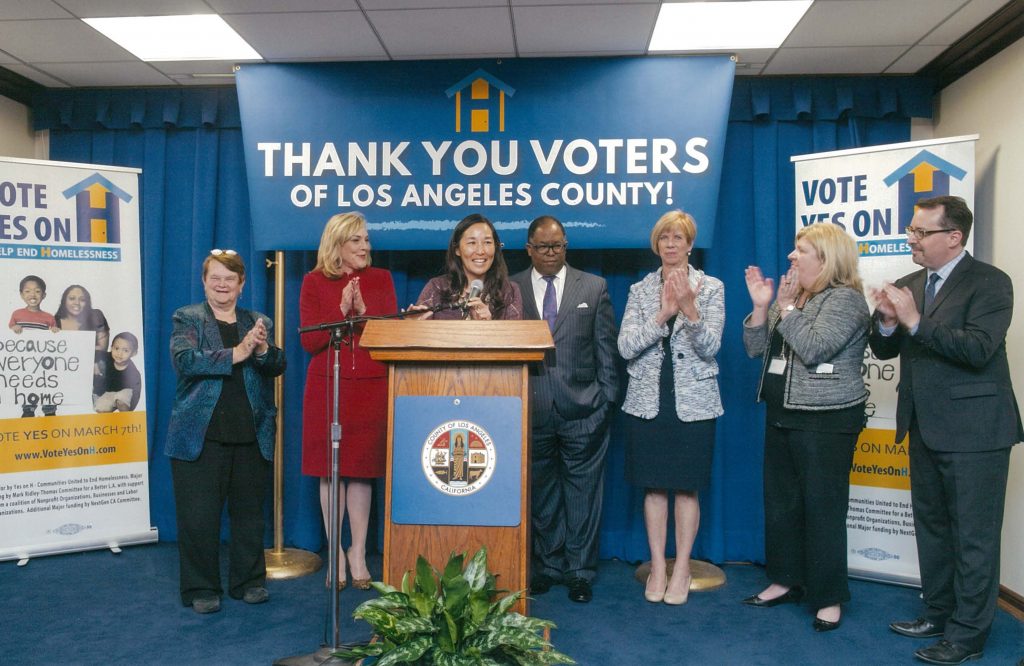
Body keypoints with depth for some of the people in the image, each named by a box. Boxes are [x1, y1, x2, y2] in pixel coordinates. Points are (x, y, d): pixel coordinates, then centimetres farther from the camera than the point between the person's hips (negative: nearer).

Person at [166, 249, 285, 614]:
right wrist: (236, 354, -22)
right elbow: (184, 360, -14)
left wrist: (262, 349, -21)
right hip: (200, 434, -3)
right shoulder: (187, 319, 3)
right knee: (199, 516, 4)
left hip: (251, 435, 3)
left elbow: (278, 366, 0)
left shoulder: (258, 322, 12)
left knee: (249, 512, 12)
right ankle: (200, 588, 19)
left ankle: (248, 581, 27)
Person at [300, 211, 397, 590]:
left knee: (362, 471, 4)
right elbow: (309, 342, -3)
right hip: (328, 387, -1)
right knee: (331, 471, 4)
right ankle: (336, 553, 17)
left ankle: (358, 552, 16)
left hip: (372, 388, 1)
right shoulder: (314, 282, 4)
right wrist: (341, 311, -15)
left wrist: (364, 312, -13)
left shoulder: (381, 279, 9)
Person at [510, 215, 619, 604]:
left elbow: (606, 348, 5)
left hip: (582, 407, -1)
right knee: (540, 491, 11)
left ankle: (580, 572, 19)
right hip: (532, 407, 1)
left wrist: (607, 398, 1)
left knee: (582, 491, 5)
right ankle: (547, 566, 27)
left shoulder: (593, 288, 6)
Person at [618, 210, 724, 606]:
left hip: (693, 401, -1)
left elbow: (710, 347, -9)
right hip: (648, 400, 2)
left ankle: (681, 568, 19)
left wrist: (689, 310, -25)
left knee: (687, 487, 5)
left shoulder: (711, 288, 1)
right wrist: (663, 313, -17)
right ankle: (657, 566, 21)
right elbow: (625, 347, -6)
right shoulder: (640, 290, 6)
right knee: (654, 486, 8)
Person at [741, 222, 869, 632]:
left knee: (822, 506, -1)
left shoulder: (845, 299, -11)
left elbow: (813, 348, -24)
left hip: (826, 421, -8)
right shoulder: (789, 294, 13)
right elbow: (756, 348, 9)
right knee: (780, 501, 14)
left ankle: (829, 598, 12)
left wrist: (786, 307, -15)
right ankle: (786, 581, 27)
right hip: (781, 415, 8)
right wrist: (761, 306, -4)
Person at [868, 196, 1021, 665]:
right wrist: (887, 323, -11)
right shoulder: (908, 286, 8)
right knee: (931, 526, 19)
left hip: (972, 429, -7)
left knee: (973, 535, 3)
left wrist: (916, 322, -25)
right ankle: (939, 613, 35)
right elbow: (885, 350, 9)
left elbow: (978, 349, -23)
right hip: (925, 428, 8)